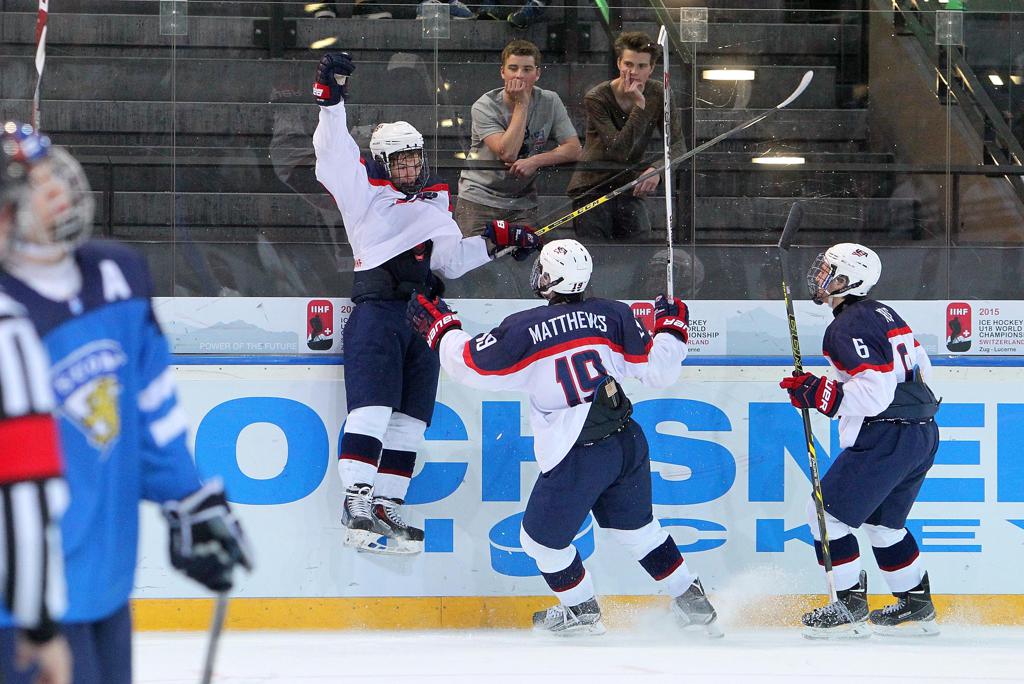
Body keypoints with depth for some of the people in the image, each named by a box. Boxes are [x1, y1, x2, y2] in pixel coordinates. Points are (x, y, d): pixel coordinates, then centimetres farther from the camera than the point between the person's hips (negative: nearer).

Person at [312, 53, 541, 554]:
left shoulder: (435, 207, 25)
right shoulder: (364, 192, 8)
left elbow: (453, 259, 21)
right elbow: (334, 155, -7)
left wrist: (496, 239, 11)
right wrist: (331, 100, -17)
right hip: (377, 309, -6)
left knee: (410, 417, 2)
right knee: (373, 406, -18)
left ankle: (387, 504, 4)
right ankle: (357, 499, -22)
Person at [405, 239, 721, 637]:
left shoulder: (525, 329, -9)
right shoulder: (612, 315, 1)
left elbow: (472, 366, -1)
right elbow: (656, 369, 4)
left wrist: (440, 328, 14)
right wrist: (672, 328, 23)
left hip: (578, 458, -5)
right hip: (629, 444, 5)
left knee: (542, 538, 18)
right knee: (636, 526, 26)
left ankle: (582, 612, 32)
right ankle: (693, 603, 30)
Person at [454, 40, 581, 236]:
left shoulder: (550, 102, -2)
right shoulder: (485, 107, -11)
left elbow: (574, 149, -7)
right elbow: (508, 153, -23)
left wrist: (535, 161, -22)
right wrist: (521, 104, -19)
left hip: (522, 203, 2)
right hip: (479, 197, -2)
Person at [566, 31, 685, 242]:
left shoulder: (658, 95, -2)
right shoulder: (597, 98, -15)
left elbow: (678, 145, -7)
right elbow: (619, 151, -24)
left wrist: (658, 169, -28)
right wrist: (639, 105, -28)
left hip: (630, 190, 4)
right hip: (592, 190, -4)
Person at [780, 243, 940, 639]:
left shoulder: (849, 326, -15)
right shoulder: (884, 315, 15)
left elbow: (875, 393, -23)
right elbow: (920, 366, 21)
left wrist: (815, 393, -20)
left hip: (885, 439, -10)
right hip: (923, 434, 10)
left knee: (828, 514, -3)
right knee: (883, 523, 22)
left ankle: (850, 608, -3)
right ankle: (917, 607, 24)